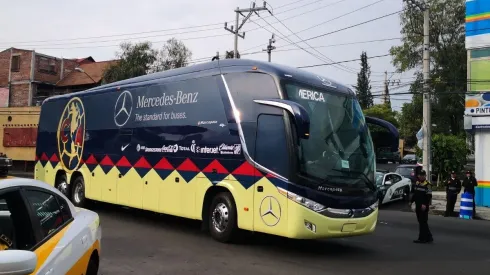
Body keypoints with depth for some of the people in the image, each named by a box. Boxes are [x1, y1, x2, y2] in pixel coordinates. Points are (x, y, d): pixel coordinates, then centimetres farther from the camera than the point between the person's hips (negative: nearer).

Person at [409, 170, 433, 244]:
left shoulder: (427, 185, -12)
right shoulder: (417, 183, 13)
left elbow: (429, 196, -17)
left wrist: (425, 204, -24)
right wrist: (411, 201, 17)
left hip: (424, 207, -8)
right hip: (418, 206, 8)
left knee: (423, 222, -4)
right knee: (421, 222, 12)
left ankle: (422, 238, 1)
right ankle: (428, 237, 22)